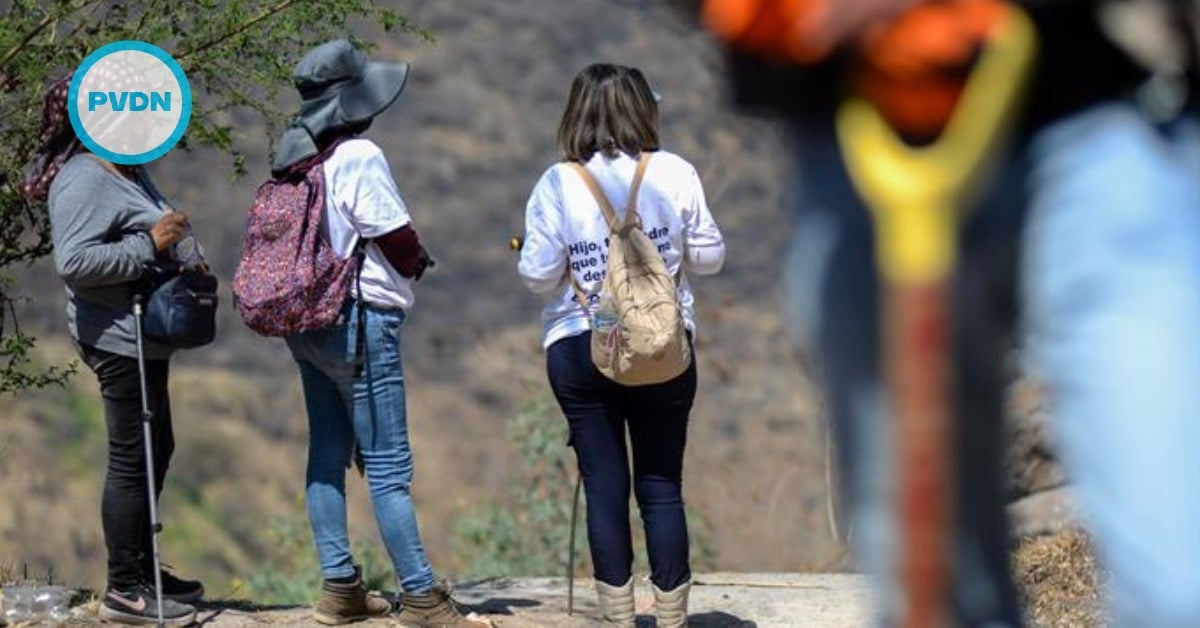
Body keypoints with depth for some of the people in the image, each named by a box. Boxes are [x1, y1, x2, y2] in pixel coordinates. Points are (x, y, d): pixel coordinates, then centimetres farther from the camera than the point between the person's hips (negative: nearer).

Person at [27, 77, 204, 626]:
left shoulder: (128, 172, 12)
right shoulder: (83, 180, -18)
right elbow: (74, 261, -28)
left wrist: (185, 251, 9)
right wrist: (149, 244, -25)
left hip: (144, 335, 11)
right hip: (119, 338, -11)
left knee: (156, 450, 18)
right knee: (134, 458, -6)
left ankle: (142, 569, 29)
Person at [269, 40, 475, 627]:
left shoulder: (297, 156, 8)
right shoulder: (358, 157, -16)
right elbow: (399, 242, -15)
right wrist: (416, 264, 8)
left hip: (307, 322, 8)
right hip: (359, 321, -8)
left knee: (327, 453, 12)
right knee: (388, 465, -5)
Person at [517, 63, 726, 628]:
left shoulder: (557, 184, -6)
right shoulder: (675, 173, -3)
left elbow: (539, 275, -7)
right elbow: (709, 257, 2)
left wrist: (526, 254, 14)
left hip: (578, 349, -1)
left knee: (604, 485, 6)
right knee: (662, 484, 7)